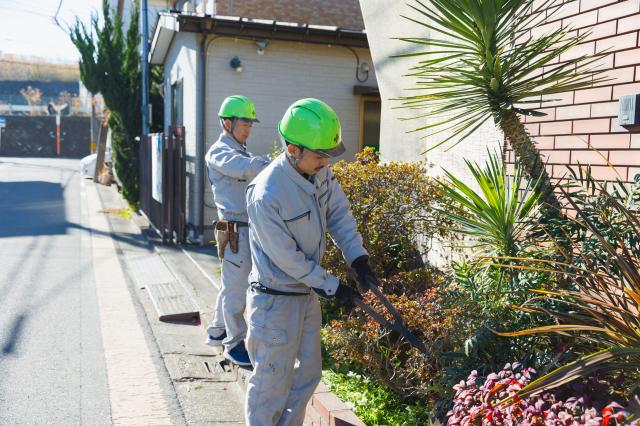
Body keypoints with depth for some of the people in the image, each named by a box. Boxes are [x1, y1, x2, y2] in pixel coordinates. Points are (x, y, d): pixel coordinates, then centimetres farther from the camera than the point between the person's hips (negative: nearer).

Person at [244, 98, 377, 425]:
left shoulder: (320, 171, -7)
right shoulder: (266, 195, -29)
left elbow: (339, 213, 6)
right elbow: (288, 258, -22)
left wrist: (357, 255, -5)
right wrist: (332, 287, -15)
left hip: (308, 293, 8)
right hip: (276, 300, -8)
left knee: (308, 372, 21)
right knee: (272, 383, 7)